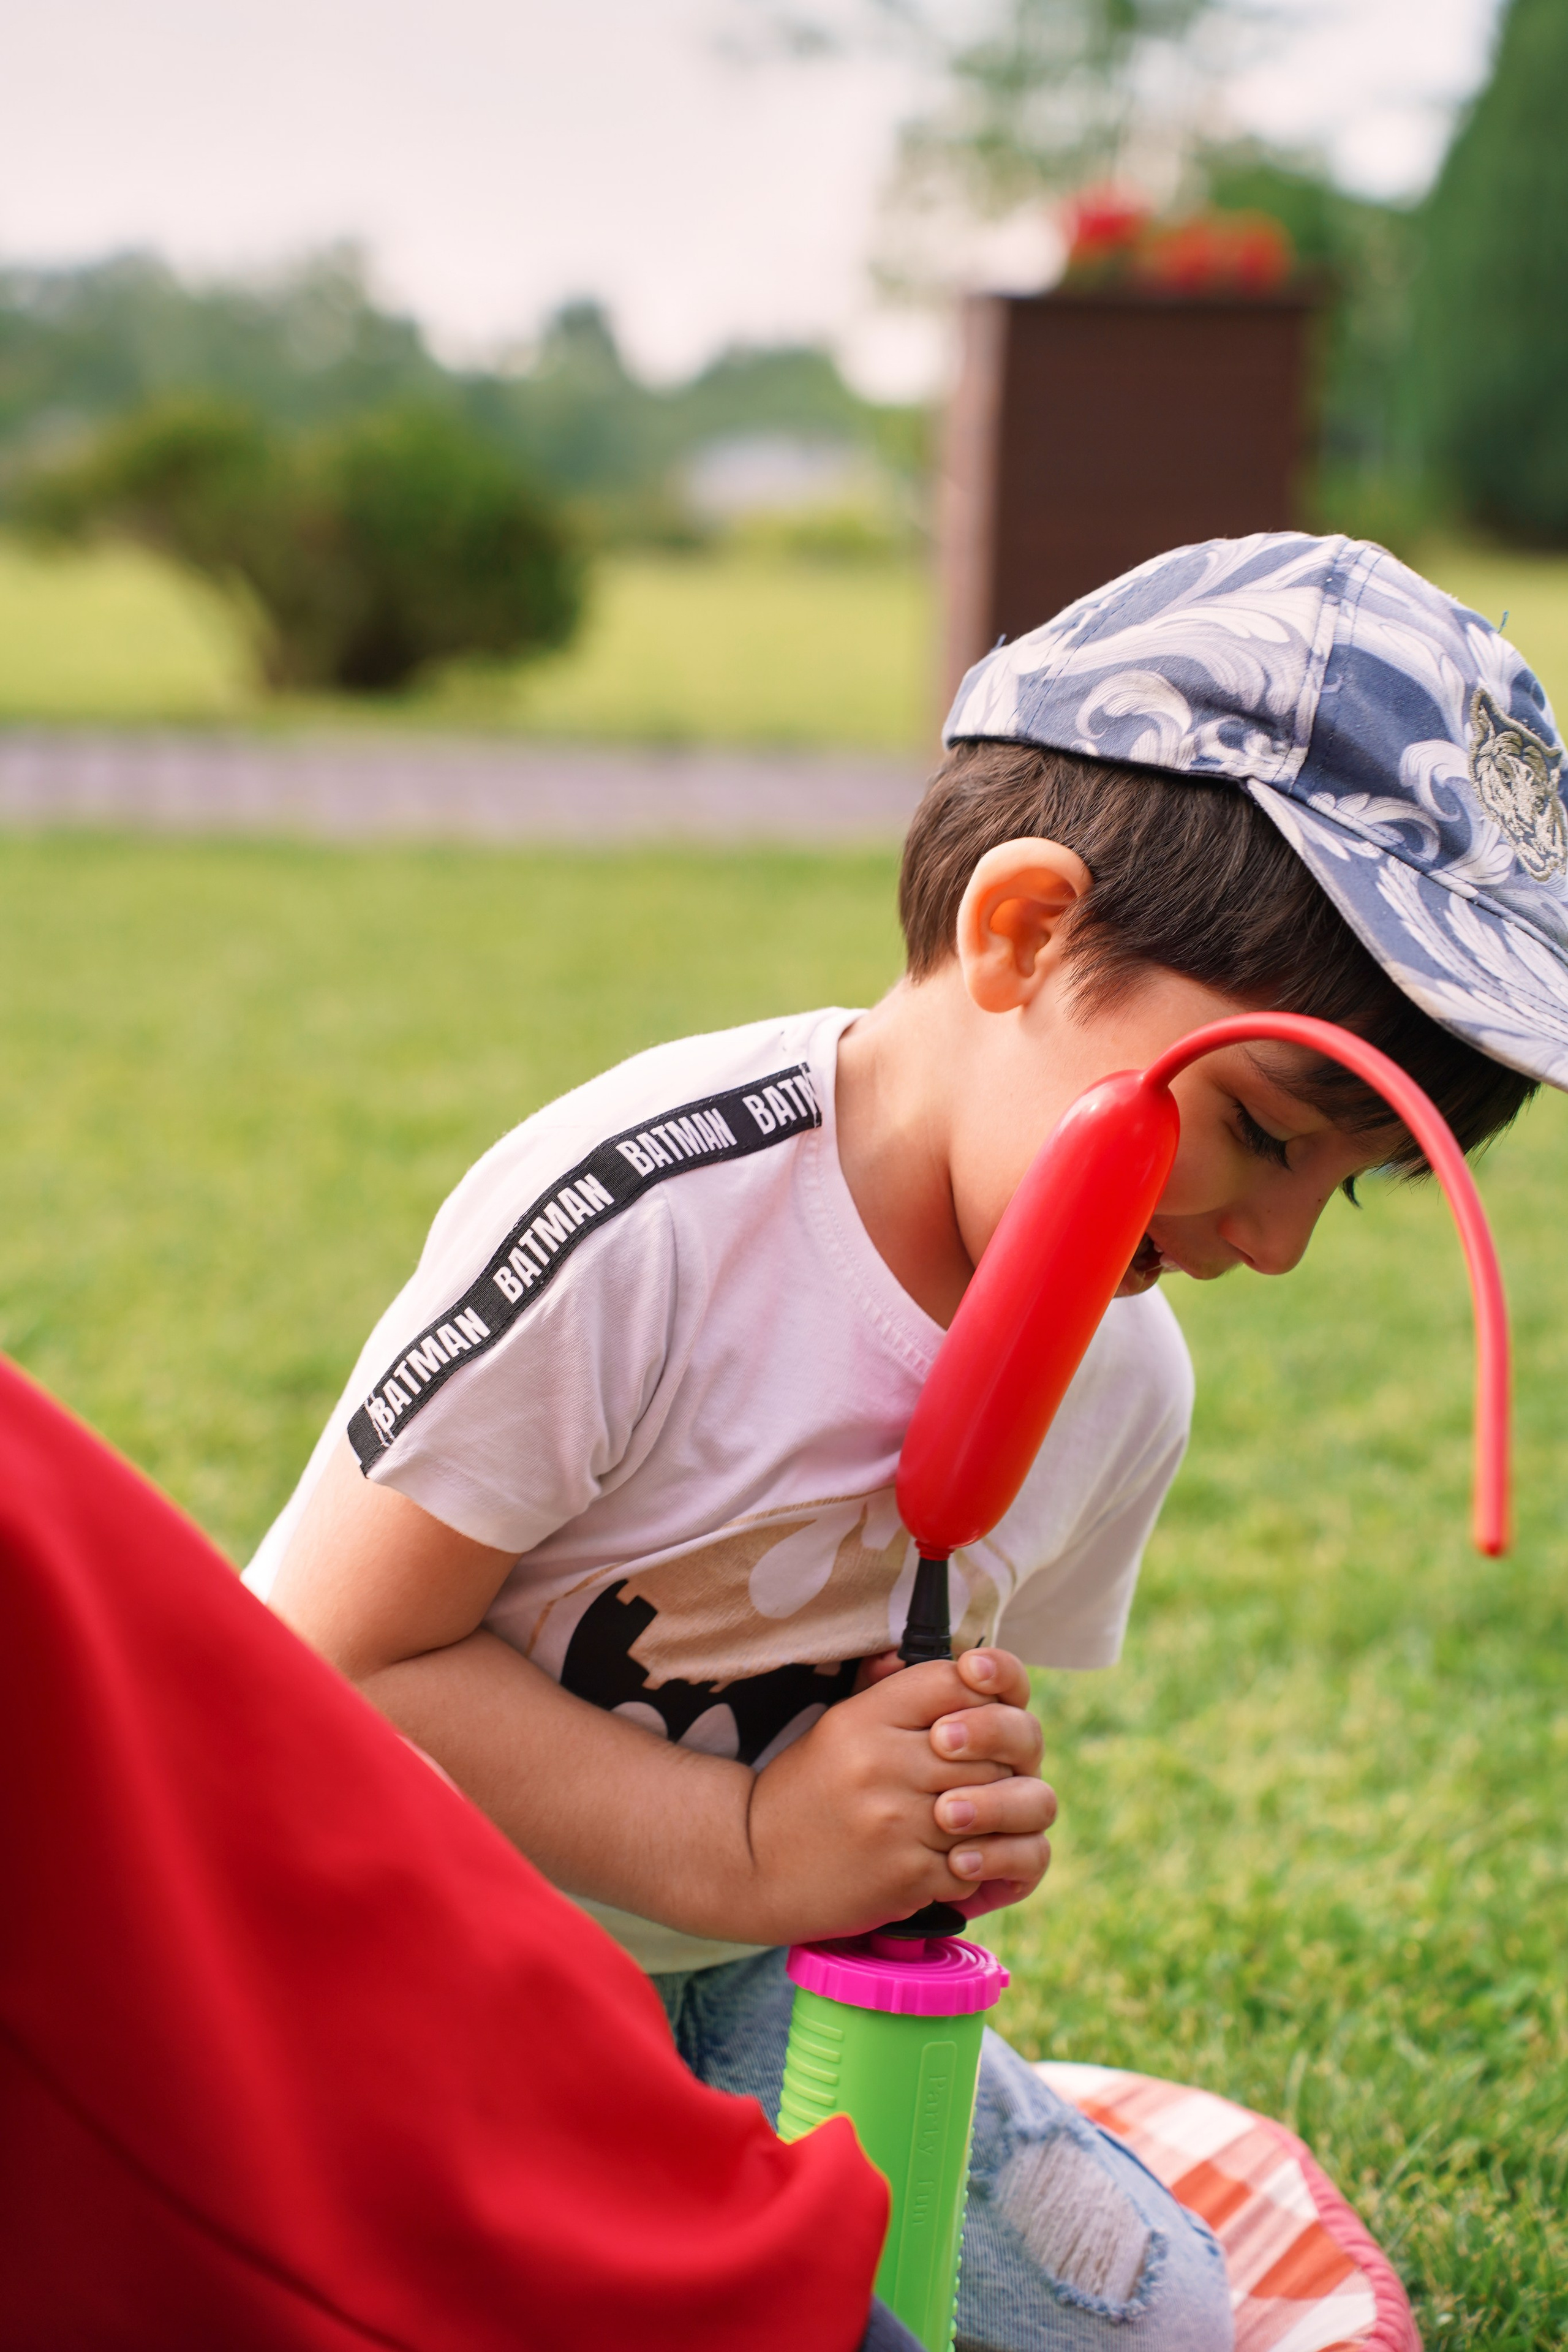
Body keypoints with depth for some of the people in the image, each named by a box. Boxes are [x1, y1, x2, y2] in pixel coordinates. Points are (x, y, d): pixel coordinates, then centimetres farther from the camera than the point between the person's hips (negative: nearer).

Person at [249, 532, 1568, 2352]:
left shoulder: (1124, 1380, -7)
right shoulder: (637, 1221, -29)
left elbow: (935, 1717, 8)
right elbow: (346, 1662, -24)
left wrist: (959, 1825, -17)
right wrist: (748, 1851, -29)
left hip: (731, 1976, 6)